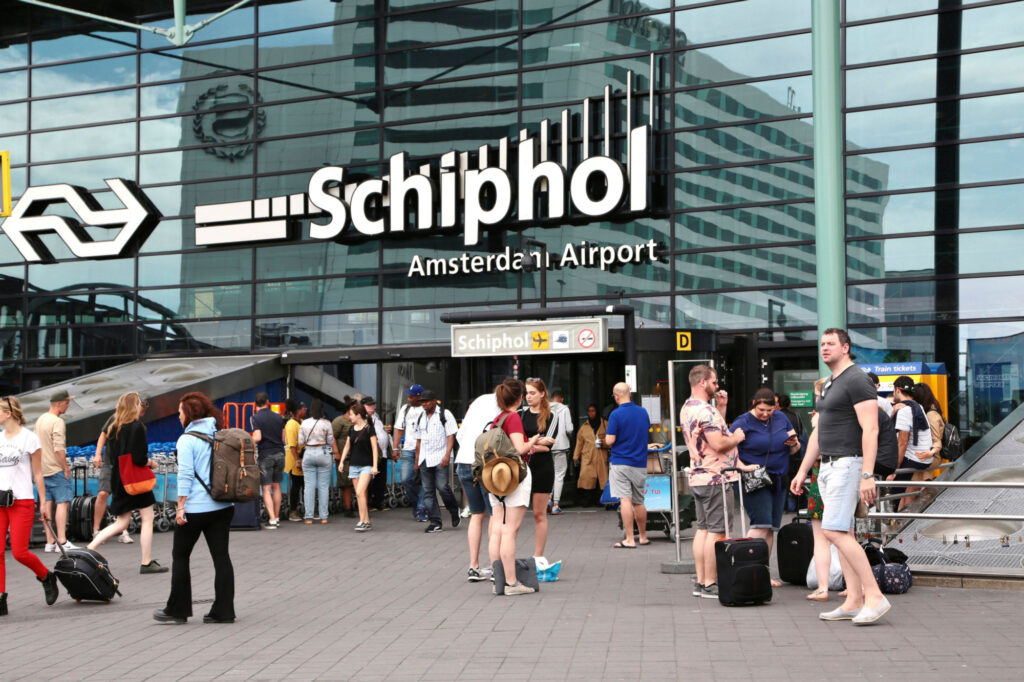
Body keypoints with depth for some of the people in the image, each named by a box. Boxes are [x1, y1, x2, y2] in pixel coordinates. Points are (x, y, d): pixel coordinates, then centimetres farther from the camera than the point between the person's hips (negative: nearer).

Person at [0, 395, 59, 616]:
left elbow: (37, 474, 0)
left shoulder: (29, 438, -2)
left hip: (22, 501, -5)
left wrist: (44, 503, 0)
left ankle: (47, 577, 18)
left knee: (19, 552, -8)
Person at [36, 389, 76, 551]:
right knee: (62, 502, -7)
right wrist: (66, 467, -13)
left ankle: (50, 542, 10)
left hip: (42, 469, 9)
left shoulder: (40, 420, 13)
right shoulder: (57, 422, -15)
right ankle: (62, 541, -12)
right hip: (56, 469, -9)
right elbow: (59, 449, -21)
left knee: (48, 503, 9)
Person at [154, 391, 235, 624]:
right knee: (221, 556, 6)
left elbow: (186, 475, -15)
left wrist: (181, 506, -13)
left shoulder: (187, 439, -9)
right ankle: (223, 611, 7)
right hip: (223, 506, 6)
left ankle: (177, 610, 14)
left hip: (195, 508, -6)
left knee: (180, 556, 9)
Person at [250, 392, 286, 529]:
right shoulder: (278, 416, 7)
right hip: (280, 453, 4)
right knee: (276, 487, 14)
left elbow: (257, 438, -17)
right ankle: (277, 518, 18)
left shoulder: (255, 418, -7)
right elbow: (283, 437, 10)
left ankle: (272, 520, -7)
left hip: (265, 455, -4)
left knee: (266, 489, 0)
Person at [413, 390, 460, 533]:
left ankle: (455, 513, 10)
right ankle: (435, 522, 5)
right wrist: (417, 461, 18)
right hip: (424, 460, 6)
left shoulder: (445, 414, 0)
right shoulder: (420, 417, 17)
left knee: (442, 487, -14)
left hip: (440, 458, -6)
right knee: (428, 491, 2)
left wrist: (447, 455, -16)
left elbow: (451, 436, -4)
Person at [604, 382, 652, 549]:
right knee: (639, 502, 16)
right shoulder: (643, 412, 6)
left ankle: (629, 540, -9)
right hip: (640, 463, 5)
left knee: (625, 501, -6)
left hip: (621, 462, -5)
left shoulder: (616, 414, -12)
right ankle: (643, 537, 25)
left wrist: (607, 438, 6)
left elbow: (609, 441, -15)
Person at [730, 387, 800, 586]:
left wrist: (794, 444, -5)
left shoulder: (781, 418, 10)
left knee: (771, 528, 6)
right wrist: (743, 467, -22)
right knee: (761, 525, -16)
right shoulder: (743, 422, -6)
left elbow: (794, 450, 18)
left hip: (778, 479, 6)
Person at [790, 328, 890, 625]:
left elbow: (870, 430, -19)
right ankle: (854, 601, 11)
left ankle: (874, 595, -13)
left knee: (834, 531, -16)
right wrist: (802, 471, 20)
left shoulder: (857, 380, -12)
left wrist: (867, 475, -25)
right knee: (841, 533, 8)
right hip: (828, 466, 10)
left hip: (849, 463, -10)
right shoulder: (828, 385, 19)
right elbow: (818, 433, 23)